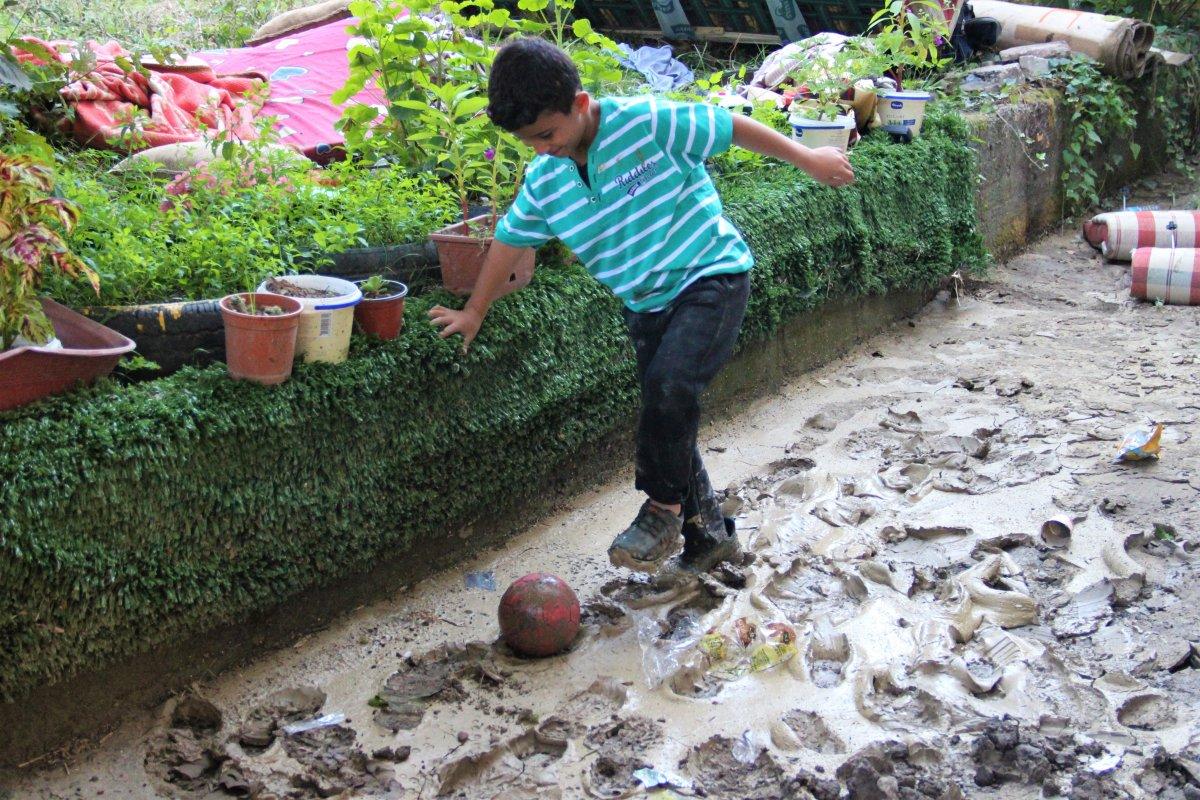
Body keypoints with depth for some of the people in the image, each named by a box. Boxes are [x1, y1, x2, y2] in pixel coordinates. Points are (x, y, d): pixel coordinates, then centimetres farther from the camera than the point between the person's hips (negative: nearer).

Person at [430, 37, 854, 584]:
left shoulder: (646, 122, -19)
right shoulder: (543, 181, -2)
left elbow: (731, 127, -11)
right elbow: (510, 239, 11)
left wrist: (806, 158, -4)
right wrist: (474, 312, 19)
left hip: (712, 275, -6)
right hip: (647, 304, 6)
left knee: (668, 385, -28)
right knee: (666, 421, 9)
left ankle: (664, 507, -7)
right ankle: (708, 534, 27)